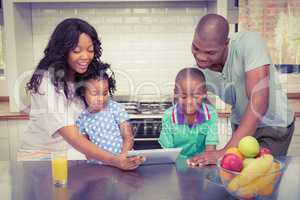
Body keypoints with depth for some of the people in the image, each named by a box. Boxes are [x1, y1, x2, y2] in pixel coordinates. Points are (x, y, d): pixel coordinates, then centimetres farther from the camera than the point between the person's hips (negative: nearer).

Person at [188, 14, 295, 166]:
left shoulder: (249, 43, -31)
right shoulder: (199, 68, -17)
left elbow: (259, 101, -38)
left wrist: (226, 151, -42)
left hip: (273, 125, -4)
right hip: (240, 124, 4)